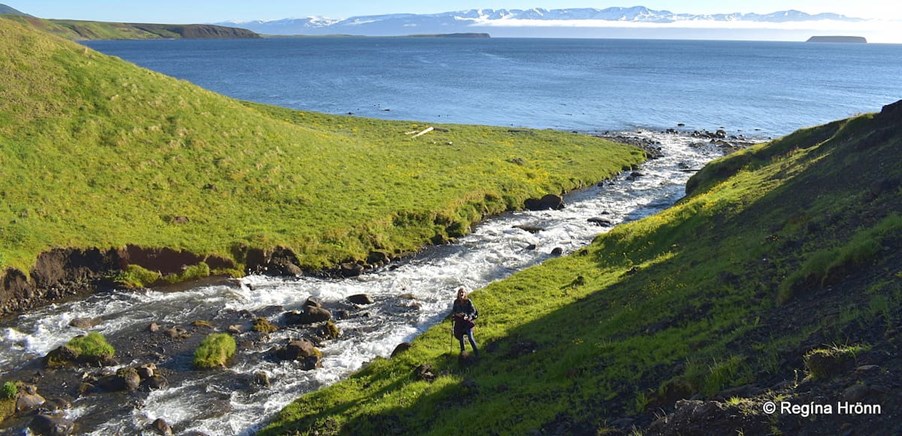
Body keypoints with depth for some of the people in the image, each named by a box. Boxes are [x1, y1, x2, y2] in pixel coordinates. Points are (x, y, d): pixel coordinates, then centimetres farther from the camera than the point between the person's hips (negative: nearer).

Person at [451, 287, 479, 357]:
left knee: (470, 336, -15)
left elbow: (473, 311, -7)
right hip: (459, 321, 4)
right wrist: (456, 314, -16)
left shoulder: (468, 301, -11)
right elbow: (453, 311, 4)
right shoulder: (456, 302, -3)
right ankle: (462, 349, 36)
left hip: (467, 320, -4)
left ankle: (476, 351, -1)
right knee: (459, 335, 12)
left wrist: (468, 316, -22)